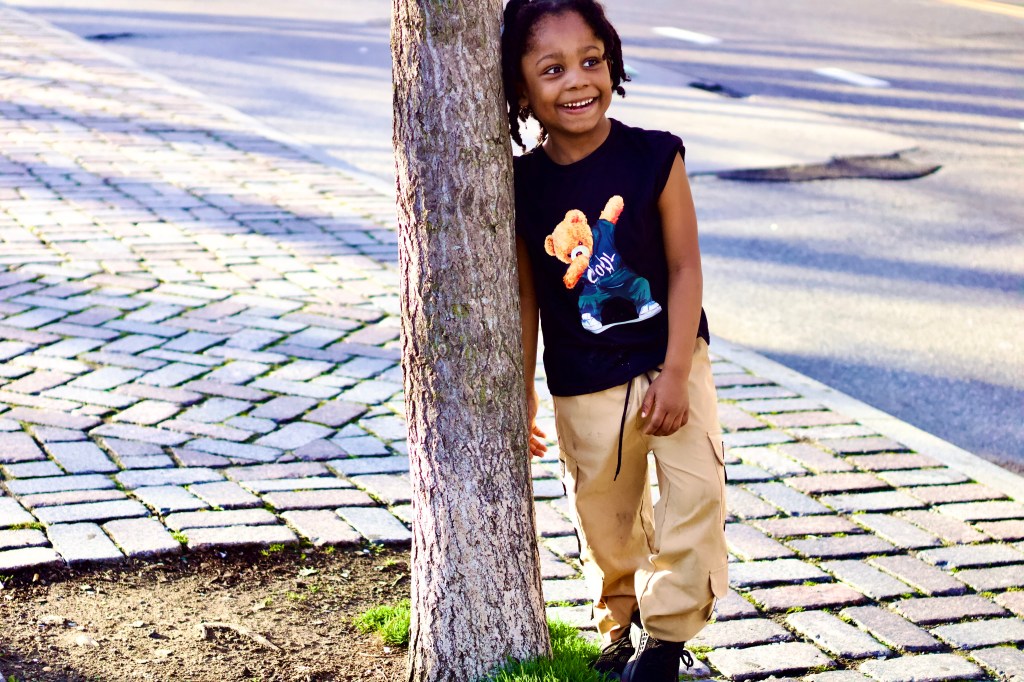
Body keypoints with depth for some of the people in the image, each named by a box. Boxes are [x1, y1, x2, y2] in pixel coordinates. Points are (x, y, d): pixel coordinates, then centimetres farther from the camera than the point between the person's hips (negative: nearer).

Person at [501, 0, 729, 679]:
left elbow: (684, 266, -9)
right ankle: (619, 626, 38)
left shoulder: (655, 158, -12)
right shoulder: (521, 186, -9)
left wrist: (675, 374, -13)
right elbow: (526, 298, 0)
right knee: (605, 518, 12)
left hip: (671, 363, -1)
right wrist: (522, 398, 6)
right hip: (584, 386, 1)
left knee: (697, 491, -11)